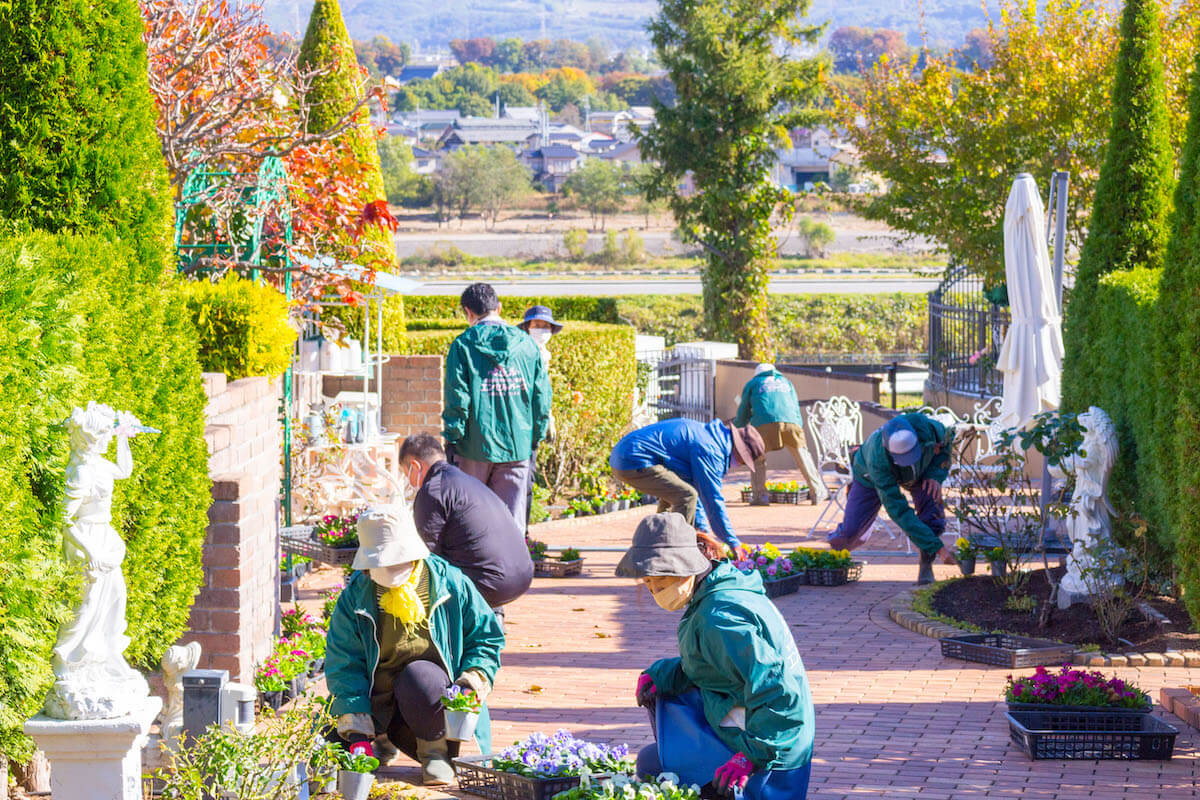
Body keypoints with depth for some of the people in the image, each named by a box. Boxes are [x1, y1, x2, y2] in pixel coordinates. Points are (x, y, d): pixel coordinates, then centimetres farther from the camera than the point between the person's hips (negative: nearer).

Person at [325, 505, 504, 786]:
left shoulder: (450, 584, -5)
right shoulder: (355, 597, -3)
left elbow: (486, 637, 7)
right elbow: (344, 664, -6)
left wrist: (475, 676, -13)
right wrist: (357, 728, -16)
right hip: (380, 707, 2)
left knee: (418, 675, -38)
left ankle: (435, 749, -10)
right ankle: (383, 741, 14)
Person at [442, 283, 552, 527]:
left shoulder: (464, 345, -6)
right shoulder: (526, 344, 4)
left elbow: (457, 399, -9)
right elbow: (542, 397, 6)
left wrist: (451, 440, -2)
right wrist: (535, 439, 15)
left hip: (475, 445, -2)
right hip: (517, 447, 2)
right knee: (512, 519, 5)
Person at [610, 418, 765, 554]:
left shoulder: (704, 433, 20)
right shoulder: (709, 449, -13)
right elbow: (713, 499, -12)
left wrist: (702, 529, 25)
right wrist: (733, 543, -6)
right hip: (635, 462, -11)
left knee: (672, 493, 26)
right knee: (686, 495, -16)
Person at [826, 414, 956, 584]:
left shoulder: (923, 425, -41)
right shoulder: (877, 460, -46)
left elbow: (946, 441, -13)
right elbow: (899, 512, -44)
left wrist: (936, 475, -29)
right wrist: (938, 548, -47)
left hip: (921, 471, 2)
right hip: (871, 478, -2)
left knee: (932, 506, -26)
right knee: (850, 531, -7)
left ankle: (926, 566, -8)